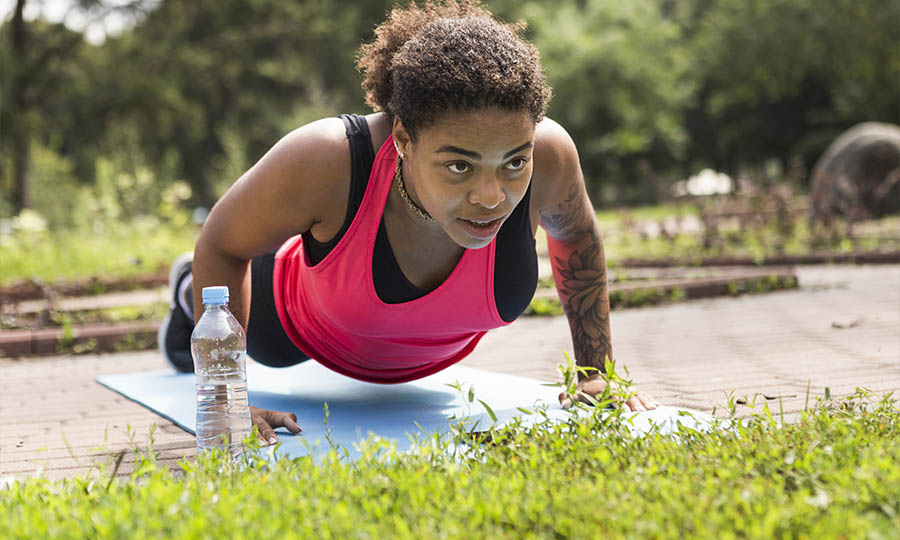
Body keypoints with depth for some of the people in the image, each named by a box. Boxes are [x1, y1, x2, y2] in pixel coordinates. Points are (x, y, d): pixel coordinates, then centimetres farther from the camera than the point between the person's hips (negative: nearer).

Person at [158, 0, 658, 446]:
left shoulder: (547, 156, -40)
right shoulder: (323, 162, -46)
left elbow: (578, 237, -14)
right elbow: (222, 245, -27)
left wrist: (597, 374, -10)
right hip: (312, 321, -3)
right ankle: (191, 291, 65)